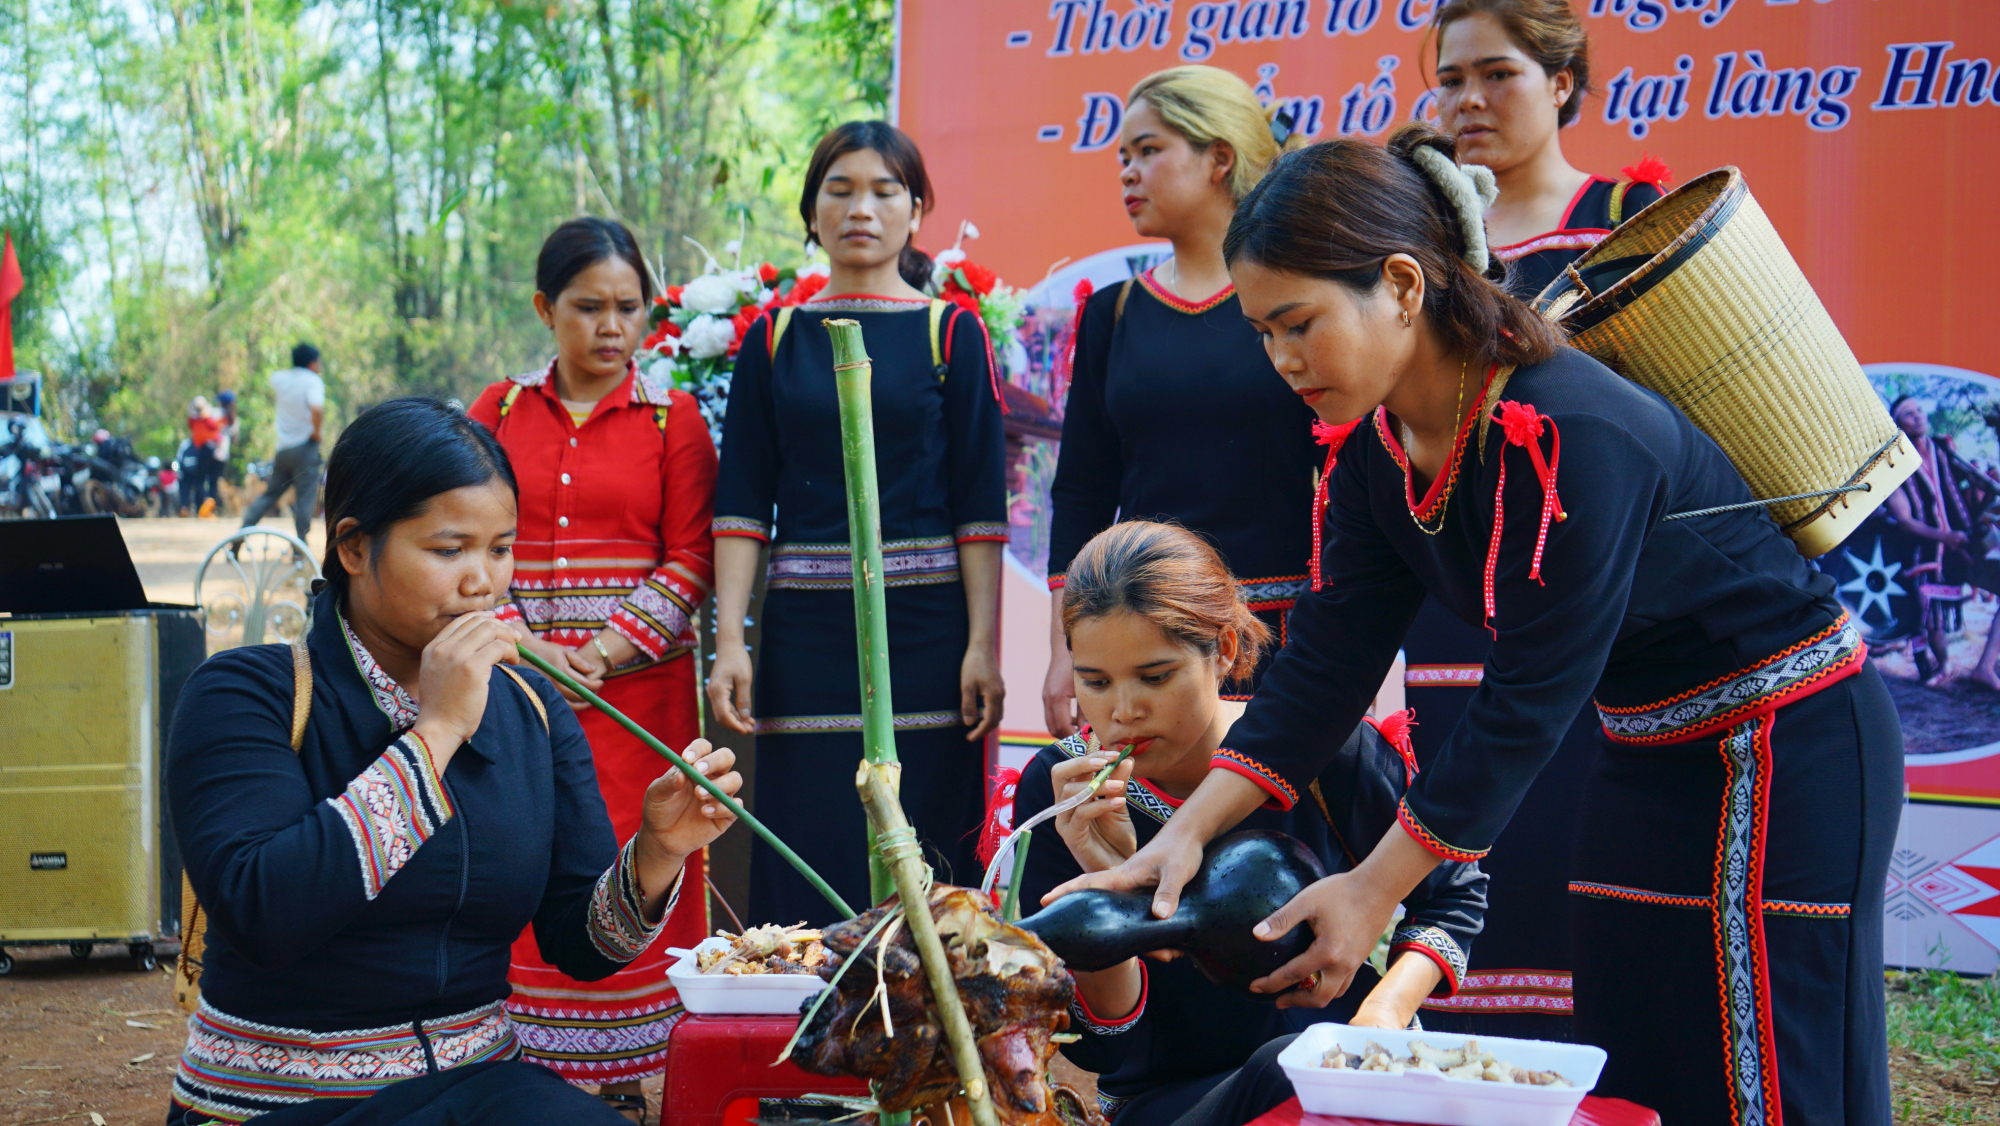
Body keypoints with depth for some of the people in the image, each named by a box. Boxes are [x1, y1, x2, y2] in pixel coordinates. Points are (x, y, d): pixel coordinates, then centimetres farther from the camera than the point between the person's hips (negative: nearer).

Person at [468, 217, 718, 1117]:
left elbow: (690, 561, -1)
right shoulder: (500, 411, 10)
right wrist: (525, 646, -10)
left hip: (638, 684, -1)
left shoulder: (672, 418, 4)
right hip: (518, 675, 2)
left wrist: (599, 655, -11)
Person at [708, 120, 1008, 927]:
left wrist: (983, 645, -8)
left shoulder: (951, 333, 4)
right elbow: (742, 503, 5)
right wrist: (729, 642, -5)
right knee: (807, 870, 1)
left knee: (924, 872, -1)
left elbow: (981, 504, 0)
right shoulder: (775, 339, 10)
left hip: (924, 627, -2)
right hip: (806, 629, 2)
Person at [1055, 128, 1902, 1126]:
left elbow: (1530, 699, -27)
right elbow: (1328, 661, -3)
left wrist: (1375, 888, -21)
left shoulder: (1570, 436, -31)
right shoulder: (1375, 449, -5)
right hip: (1647, 754, 8)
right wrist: (1187, 831, -12)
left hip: (1788, 743, -8)